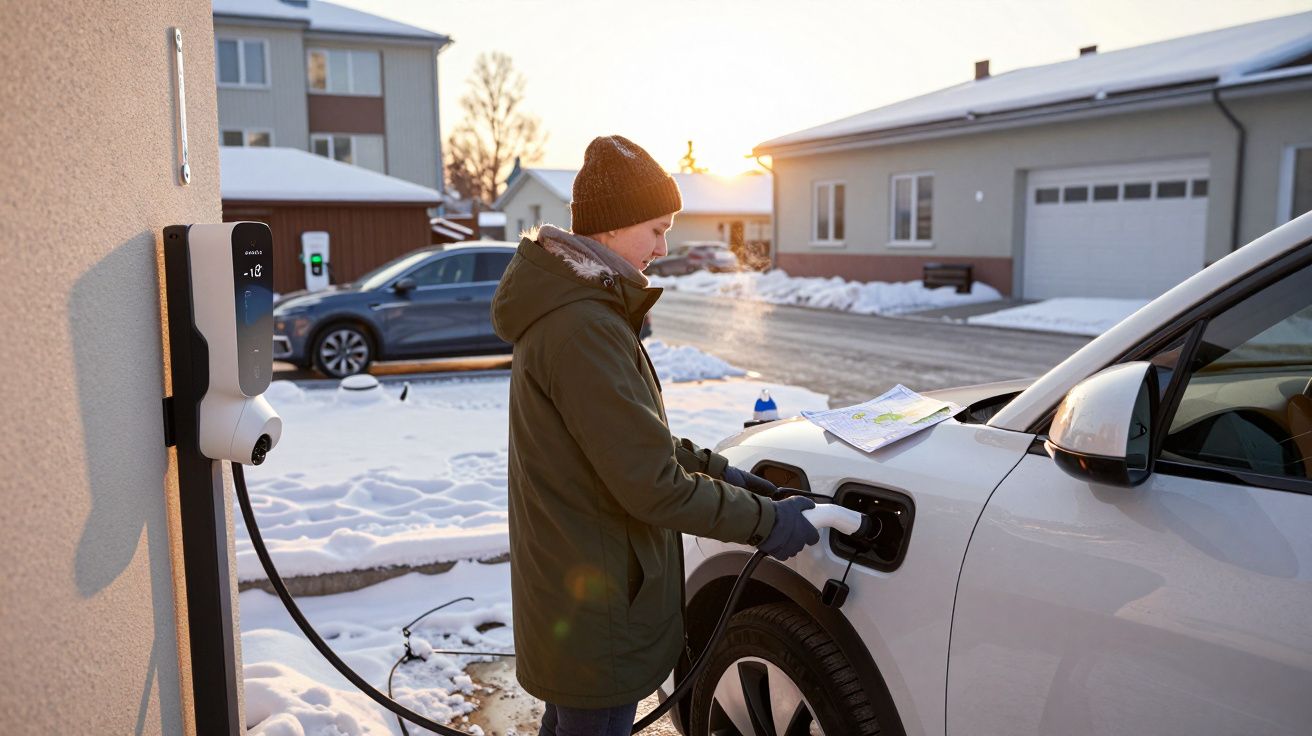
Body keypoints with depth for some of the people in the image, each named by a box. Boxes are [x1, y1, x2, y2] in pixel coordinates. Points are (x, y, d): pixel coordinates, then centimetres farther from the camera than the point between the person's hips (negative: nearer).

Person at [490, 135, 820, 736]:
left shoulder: (570, 308, 8)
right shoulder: (583, 330, -27)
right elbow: (652, 486, -26)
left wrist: (713, 469, 6)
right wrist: (764, 520, -15)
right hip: (597, 613, -10)